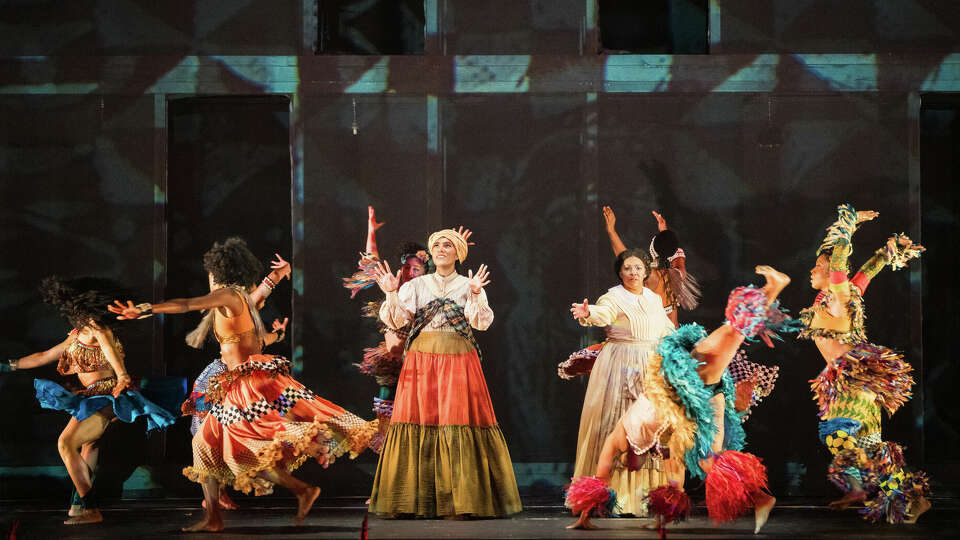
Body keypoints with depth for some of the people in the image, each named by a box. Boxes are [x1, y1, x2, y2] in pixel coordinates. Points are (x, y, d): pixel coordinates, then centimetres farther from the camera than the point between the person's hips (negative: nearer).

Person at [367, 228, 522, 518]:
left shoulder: (468, 286, 8)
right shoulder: (416, 285, 12)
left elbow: (481, 322, -8)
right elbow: (398, 319, 0)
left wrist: (476, 296, -23)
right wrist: (392, 294, -15)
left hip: (459, 362, -1)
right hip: (421, 360, 1)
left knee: (458, 423, -7)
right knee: (420, 420, -5)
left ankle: (462, 501, -5)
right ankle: (421, 500, -2)